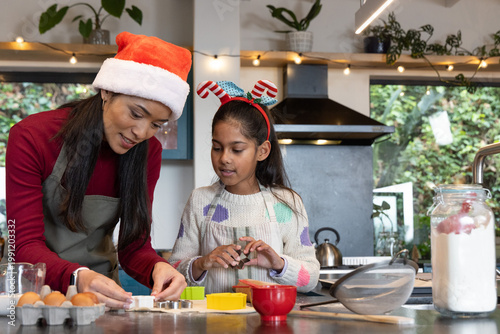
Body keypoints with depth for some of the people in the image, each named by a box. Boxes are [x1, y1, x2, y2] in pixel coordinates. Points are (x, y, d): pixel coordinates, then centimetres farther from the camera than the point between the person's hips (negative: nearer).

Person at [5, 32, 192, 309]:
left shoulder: (148, 153, 0)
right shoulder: (32, 138, -11)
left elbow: (134, 246, -1)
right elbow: (26, 245, -16)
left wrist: (157, 268, -24)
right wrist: (78, 278, -35)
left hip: (99, 290, 3)